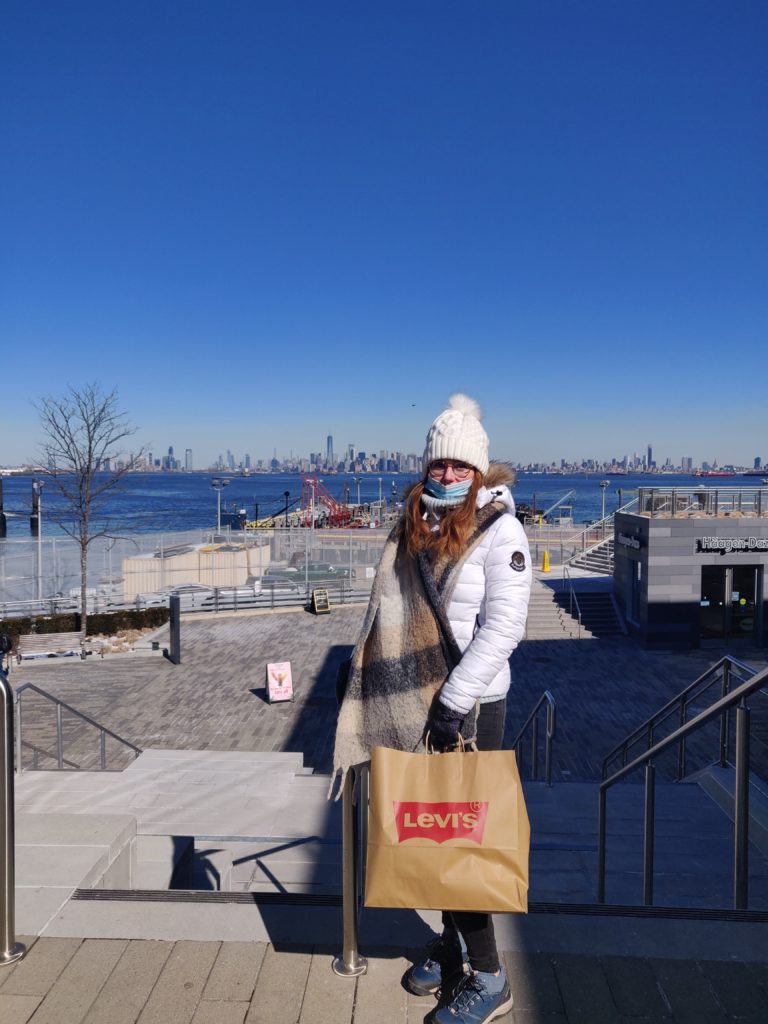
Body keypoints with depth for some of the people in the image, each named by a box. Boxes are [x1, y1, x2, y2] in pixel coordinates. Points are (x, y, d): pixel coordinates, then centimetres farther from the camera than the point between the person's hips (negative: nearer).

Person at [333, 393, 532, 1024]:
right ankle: (452, 943, 34)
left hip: (473, 704, -5)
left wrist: (453, 701, -19)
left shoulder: (500, 531, -12)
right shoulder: (414, 527, 7)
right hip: (418, 701, 6)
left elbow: (503, 627, -18)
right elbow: (392, 616, 13)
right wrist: (381, 689, 8)